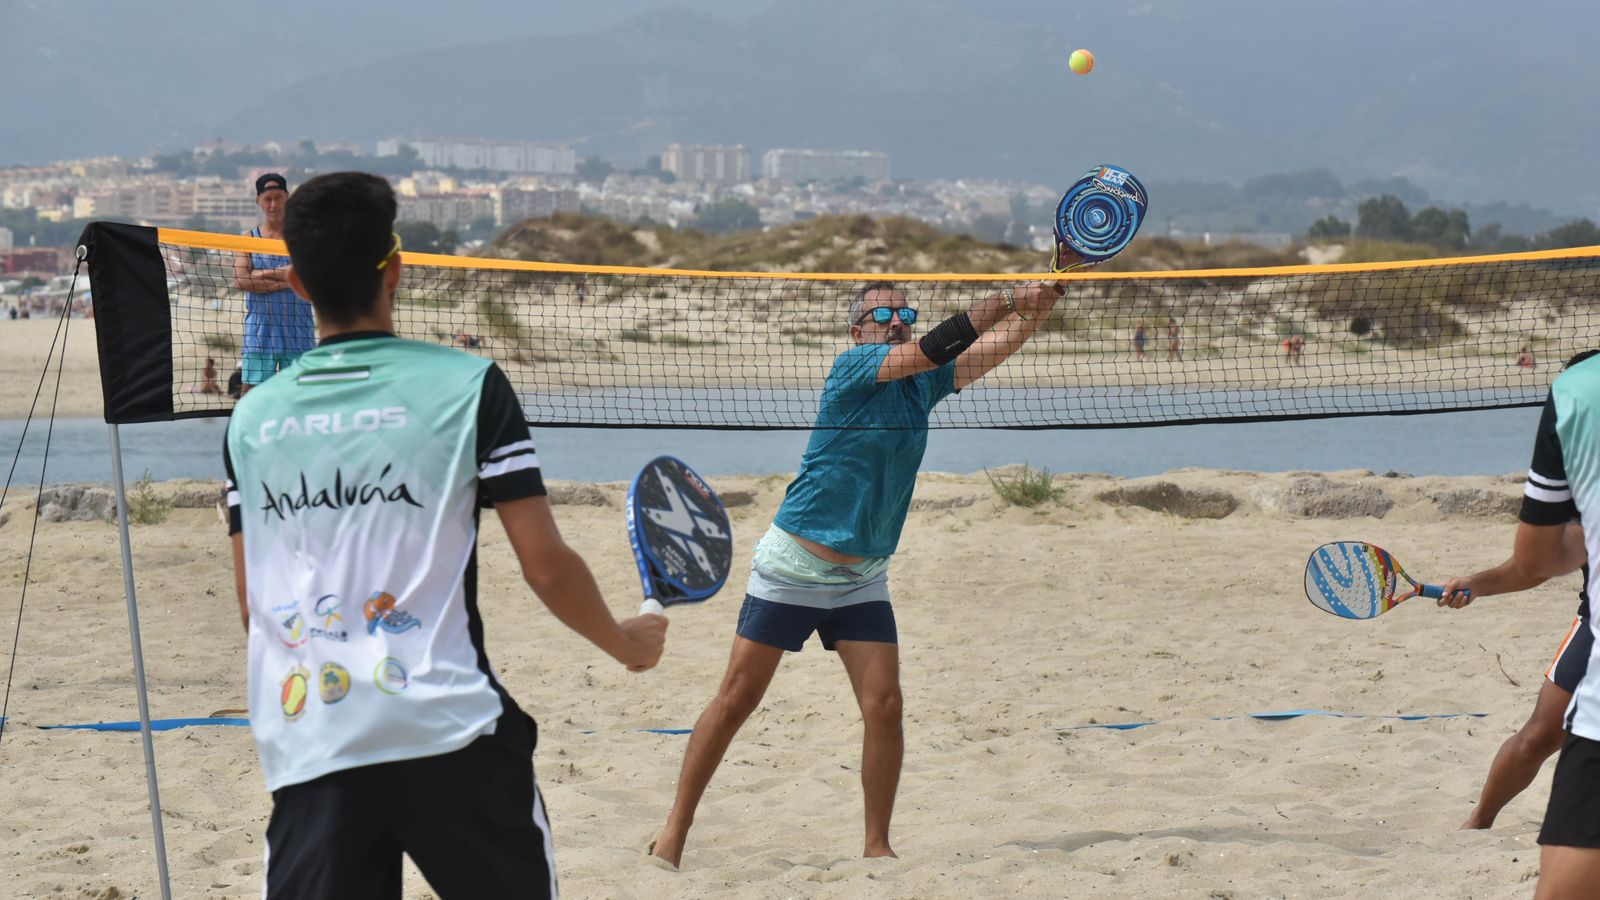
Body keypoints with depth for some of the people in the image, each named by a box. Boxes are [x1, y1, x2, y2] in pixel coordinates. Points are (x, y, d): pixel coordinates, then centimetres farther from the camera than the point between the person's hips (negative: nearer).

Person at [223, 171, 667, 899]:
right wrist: (626, 642, 16)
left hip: (303, 749, 3)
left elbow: (252, 606, 15)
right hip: (448, 736, -3)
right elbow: (547, 568, -3)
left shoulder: (251, 417, 8)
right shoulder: (468, 386, -3)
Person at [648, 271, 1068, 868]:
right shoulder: (851, 368, -12)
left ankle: (877, 846, 6)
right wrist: (1004, 300, -27)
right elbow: (929, 350, -26)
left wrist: (1045, 298, -15)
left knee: (884, 707, -7)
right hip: (793, 566, -5)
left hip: (862, 576, 5)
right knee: (737, 699, -2)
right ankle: (675, 829, 10)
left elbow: (994, 346, 1)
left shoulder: (923, 384, 6)